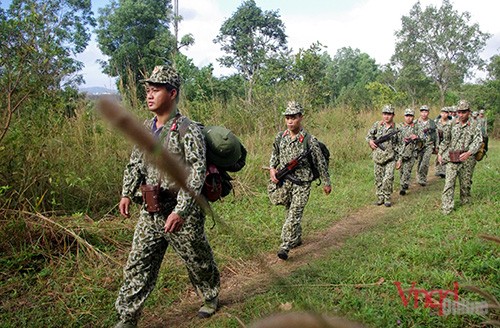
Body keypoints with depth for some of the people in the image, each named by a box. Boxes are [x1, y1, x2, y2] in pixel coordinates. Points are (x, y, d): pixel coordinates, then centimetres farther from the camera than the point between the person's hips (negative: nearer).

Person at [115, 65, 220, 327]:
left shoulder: (188, 131, -15)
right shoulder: (146, 128, 8)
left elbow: (197, 172, -23)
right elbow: (135, 164, 18)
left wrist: (180, 210, -30)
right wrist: (127, 193, 6)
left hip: (182, 214, -6)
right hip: (150, 211, 6)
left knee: (198, 261, 14)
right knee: (137, 266, 8)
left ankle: (211, 298, 40)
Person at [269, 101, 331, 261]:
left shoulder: (309, 140, -13)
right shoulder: (280, 137, 1)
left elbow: (321, 162, -5)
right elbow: (274, 155, 16)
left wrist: (326, 183, 1)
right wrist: (272, 168, -3)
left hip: (301, 183, -5)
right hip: (284, 181, 5)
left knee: (294, 214, -11)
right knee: (289, 212, 17)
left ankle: (285, 246, -10)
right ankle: (297, 238, 37)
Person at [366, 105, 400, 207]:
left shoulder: (396, 128, 2)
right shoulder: (377, 125, 2)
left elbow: (399, 144, 7)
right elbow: (369, 135, 11)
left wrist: (399, 159, 5)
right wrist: (370, 141, -12)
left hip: (390, 157, -1)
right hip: (378, 156, 2)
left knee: (388, 178, -12)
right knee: (378, 178, 8)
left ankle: (387, 198, 3)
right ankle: (380, 197, 21)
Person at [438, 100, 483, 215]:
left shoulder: (474, 127, 1)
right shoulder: (453, 126, 11)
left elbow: (477, 142, -11)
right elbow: (446, 140, 19)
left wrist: (469, 153, -29)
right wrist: (440, 153, 11)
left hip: (467, 160, -1)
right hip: (451, 159, 1)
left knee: (466, 183, 10)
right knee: (449, 183, -6)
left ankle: (465, 202, 32)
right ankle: (446, 208, -5)